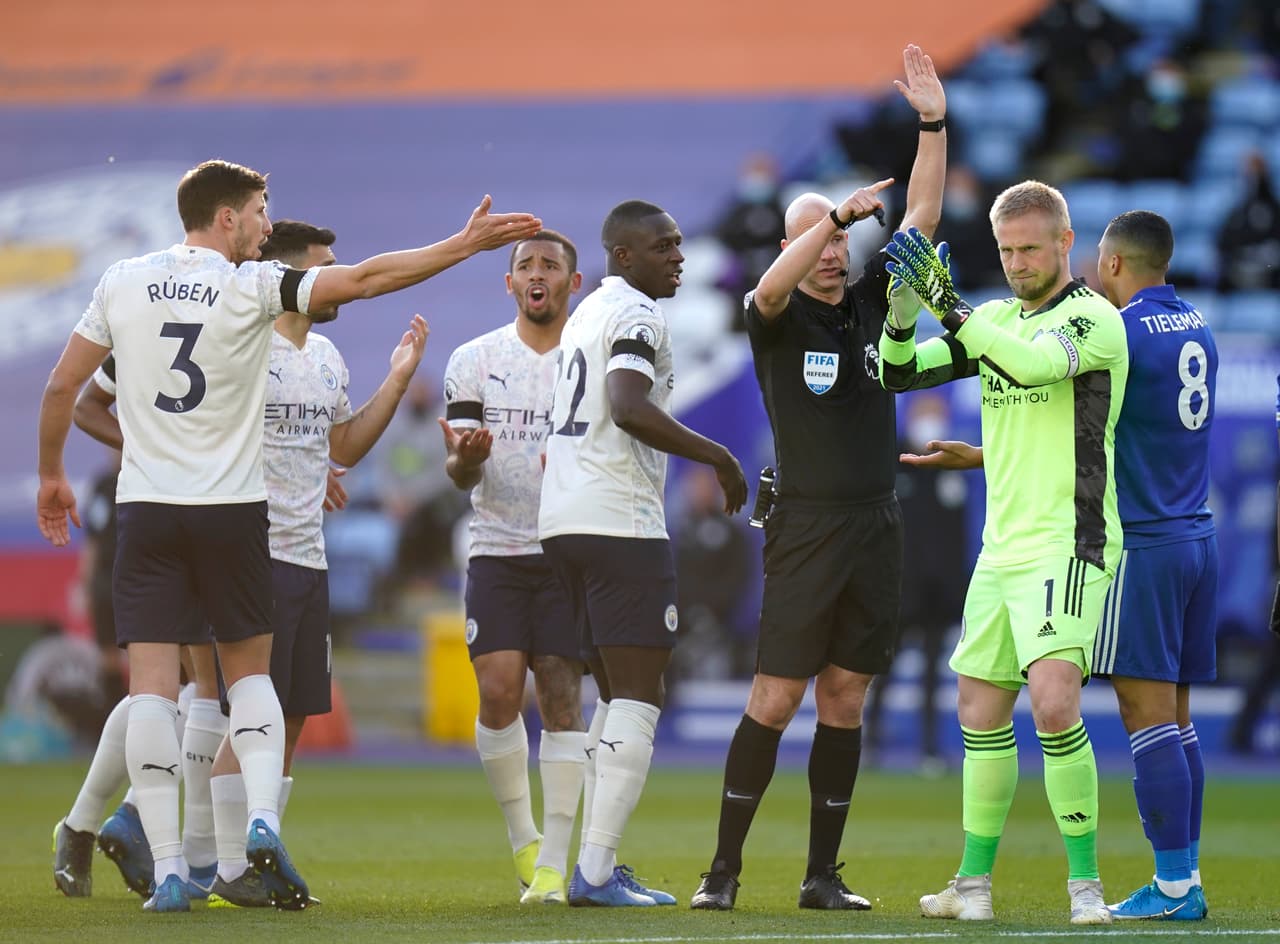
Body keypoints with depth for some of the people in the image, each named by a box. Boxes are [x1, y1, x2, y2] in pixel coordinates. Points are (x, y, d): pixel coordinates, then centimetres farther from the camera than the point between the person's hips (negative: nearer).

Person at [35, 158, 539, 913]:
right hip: (233, 509, -1)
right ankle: (263, 815, -7)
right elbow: (366, 278, -8)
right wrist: (467, 244, -2)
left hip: (147, 507, 1)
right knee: (249, 670, 15)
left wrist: (52, 475, 21)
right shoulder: (253, 287, -6)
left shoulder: (123, 283, 3)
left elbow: (62, 386, 7)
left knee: (152, 682, -2)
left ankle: (168, 869, -7)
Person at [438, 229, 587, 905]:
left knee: (561, 695, -9)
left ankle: (553, 862, -8)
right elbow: (459, 474, 2)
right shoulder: (474, 360, 5)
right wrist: (466, 459, -23)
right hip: (497, 547, 1)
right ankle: (522, 836, 11)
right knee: (498, 692, -10)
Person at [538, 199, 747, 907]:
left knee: (615, 696, 16)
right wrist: (718, 456, -17)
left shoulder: (586, 316, 20)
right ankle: (596, 871, -13)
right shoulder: (636, 316, -9)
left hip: (561, 522, 9)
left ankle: (594, 866, 14)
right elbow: (630, 408, -25)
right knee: (638, 698, -7)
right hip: (619, 523, -9)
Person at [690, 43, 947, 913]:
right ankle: (725, 867, -2)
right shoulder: (779, 318, -2)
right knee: (776, 697, -7)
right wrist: (839, 213, -30)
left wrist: (934, 125, 1)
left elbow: (921, 220, 9)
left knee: (845, 700, 6)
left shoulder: (870, 301, 12)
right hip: (807, 528, -5)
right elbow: (771, 290, -25)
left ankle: (823, 874, 9)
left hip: (876, 526, 5)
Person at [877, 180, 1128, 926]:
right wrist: (903, 312, -11)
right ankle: (974, 884, 19)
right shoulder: (993, 319, 14)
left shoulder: (1095, 320, -9)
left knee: (1054, 702, -21)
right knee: (981, 713, 9)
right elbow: (898, 373, 10)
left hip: (1068, 548, -8)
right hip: (1001, 549, 8)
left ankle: (1086, 881, -12)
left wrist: (950, 306, -33)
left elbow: (1033, 361, -28)